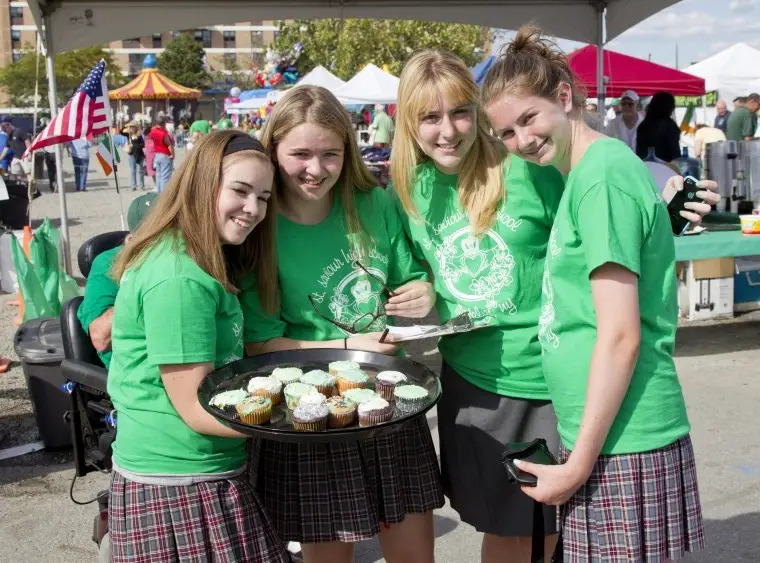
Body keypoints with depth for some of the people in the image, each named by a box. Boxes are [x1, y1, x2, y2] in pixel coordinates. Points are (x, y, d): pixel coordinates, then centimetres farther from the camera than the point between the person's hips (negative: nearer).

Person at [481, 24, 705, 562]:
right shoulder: (587, 172, 12)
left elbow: (620, 337, -18)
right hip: (607, 435, 9)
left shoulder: (603, 176, -15)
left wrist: (579, 465, -14)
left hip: (623, 445, -9)